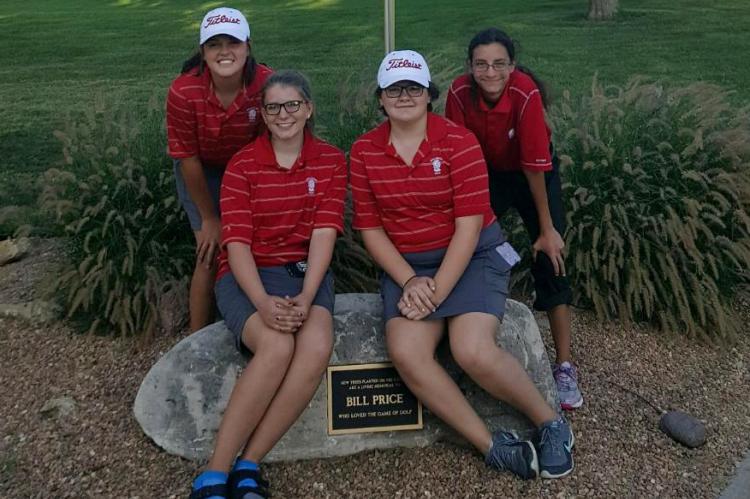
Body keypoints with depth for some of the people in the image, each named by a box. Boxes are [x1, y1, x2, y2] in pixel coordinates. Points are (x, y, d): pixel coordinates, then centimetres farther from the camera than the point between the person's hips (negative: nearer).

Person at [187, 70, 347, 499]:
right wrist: (264, 302, -25)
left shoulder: (332, 161, 5)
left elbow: (324, 232, -5)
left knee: (318, 346, -31)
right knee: (277, 345, -33)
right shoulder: (242, 165, 1)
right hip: (249, 274, -1)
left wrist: (306, 296, -20)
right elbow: (237, 243, -8)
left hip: (307, 271, 2)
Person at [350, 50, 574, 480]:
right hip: (407, 264, 3)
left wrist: (438, 289, -18)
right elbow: (370, 228, 1)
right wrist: (410, 282, -11)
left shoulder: (459, 141, -8)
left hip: (472, 255, -3)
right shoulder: (364, 151, 1)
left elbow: (469, 224, -12)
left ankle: (551, 424, 3)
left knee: (473, 352, -26)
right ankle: (493, 447, -8)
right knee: (406, 353, -24)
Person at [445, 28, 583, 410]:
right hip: (487, 172, 3)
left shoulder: (526, 94, -32)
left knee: (550, 258, -7)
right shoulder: (460, 93, -24)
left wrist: (547, 229, -21)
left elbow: (535, 166, -28)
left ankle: (564, 366, 3)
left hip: (533, 174, -3)